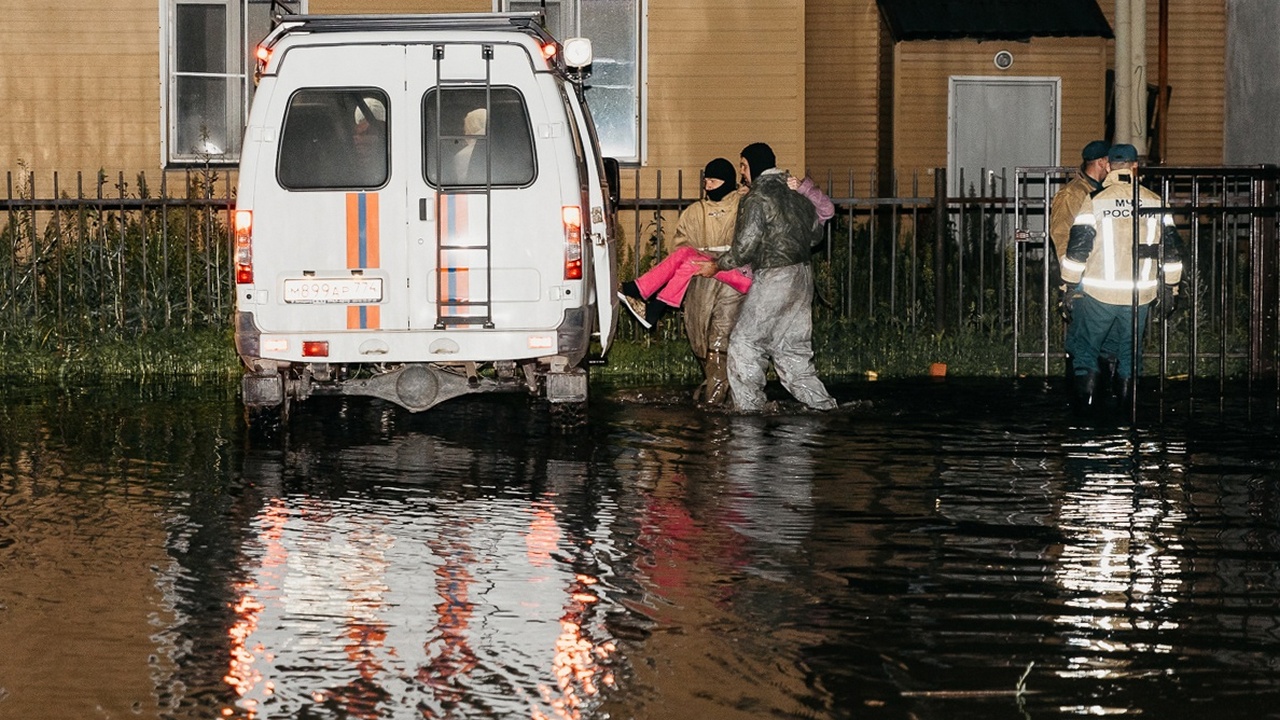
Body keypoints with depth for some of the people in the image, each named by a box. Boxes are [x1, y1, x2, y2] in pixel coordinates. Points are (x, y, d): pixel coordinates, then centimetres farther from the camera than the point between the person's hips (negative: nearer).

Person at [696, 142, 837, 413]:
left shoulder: (756, 198, -12)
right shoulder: (797, 194, 12)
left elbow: (745, 248, -15)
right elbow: (816, 233, 22)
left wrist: (717, 266, -1)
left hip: (772, 278, -8)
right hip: (803, 277, 8)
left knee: (745, 341, 0)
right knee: (793, 344, 14)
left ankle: (748, 405, -2)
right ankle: (821, 402, 12)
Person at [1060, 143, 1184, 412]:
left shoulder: (1095, 203, -7)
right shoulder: (1155, 203, 3)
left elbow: (1077, 250, -8)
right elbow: (1172, 250, 8)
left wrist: (1070, 287, 2)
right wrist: (1170, 289, 17)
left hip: (1099, 293, -3)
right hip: (1140, 294, 3)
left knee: (1084, 341, 13)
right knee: (1129, 348, 17)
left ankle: (1086, 383, -6)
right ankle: (1127, 399, 16)